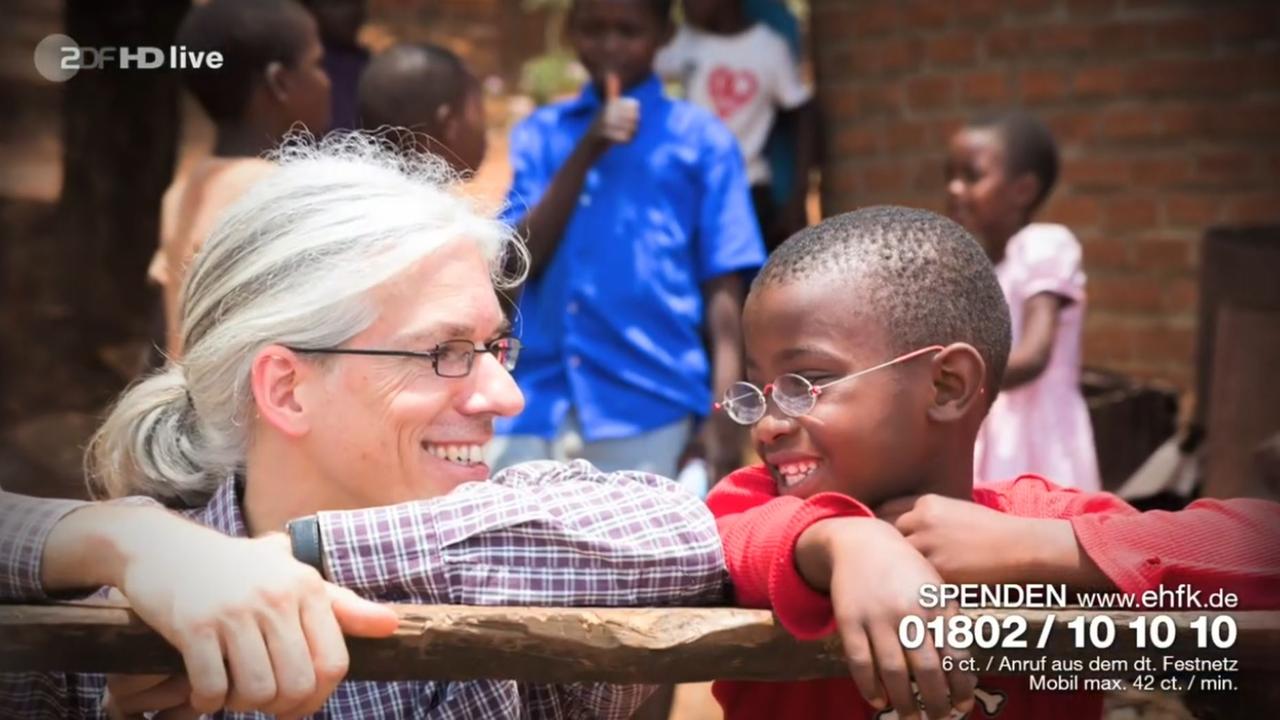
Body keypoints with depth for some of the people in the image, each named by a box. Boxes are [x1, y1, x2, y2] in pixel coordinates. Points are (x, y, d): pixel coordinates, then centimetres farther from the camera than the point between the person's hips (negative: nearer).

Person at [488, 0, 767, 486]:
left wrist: (723, 414, -10)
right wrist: (584, 155, -9)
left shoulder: (699, 139, 2)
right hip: (538, 403, 3)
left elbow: (722, 288, -2)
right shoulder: (539, 135, 11)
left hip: (647, 407, -3)